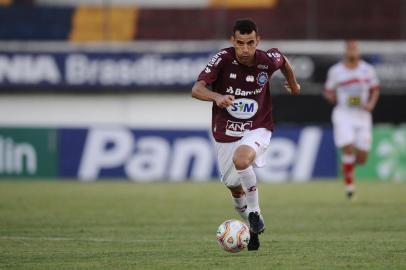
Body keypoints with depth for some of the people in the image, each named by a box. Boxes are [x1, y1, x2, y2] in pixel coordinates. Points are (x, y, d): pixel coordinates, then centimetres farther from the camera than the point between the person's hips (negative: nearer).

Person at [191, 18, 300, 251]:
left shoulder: (268, 60, -15)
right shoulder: (223, 59, -19)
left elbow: (284, 61, 11)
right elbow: (197, 89, -29)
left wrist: (293, 84, 26)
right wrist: (217, 97, -49)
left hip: (257, 129, -2)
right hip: (226, 133, 2)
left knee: (241, 159, -34)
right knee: (235, 188, 13)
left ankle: (255, 214, -17)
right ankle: (254, 229, 40)